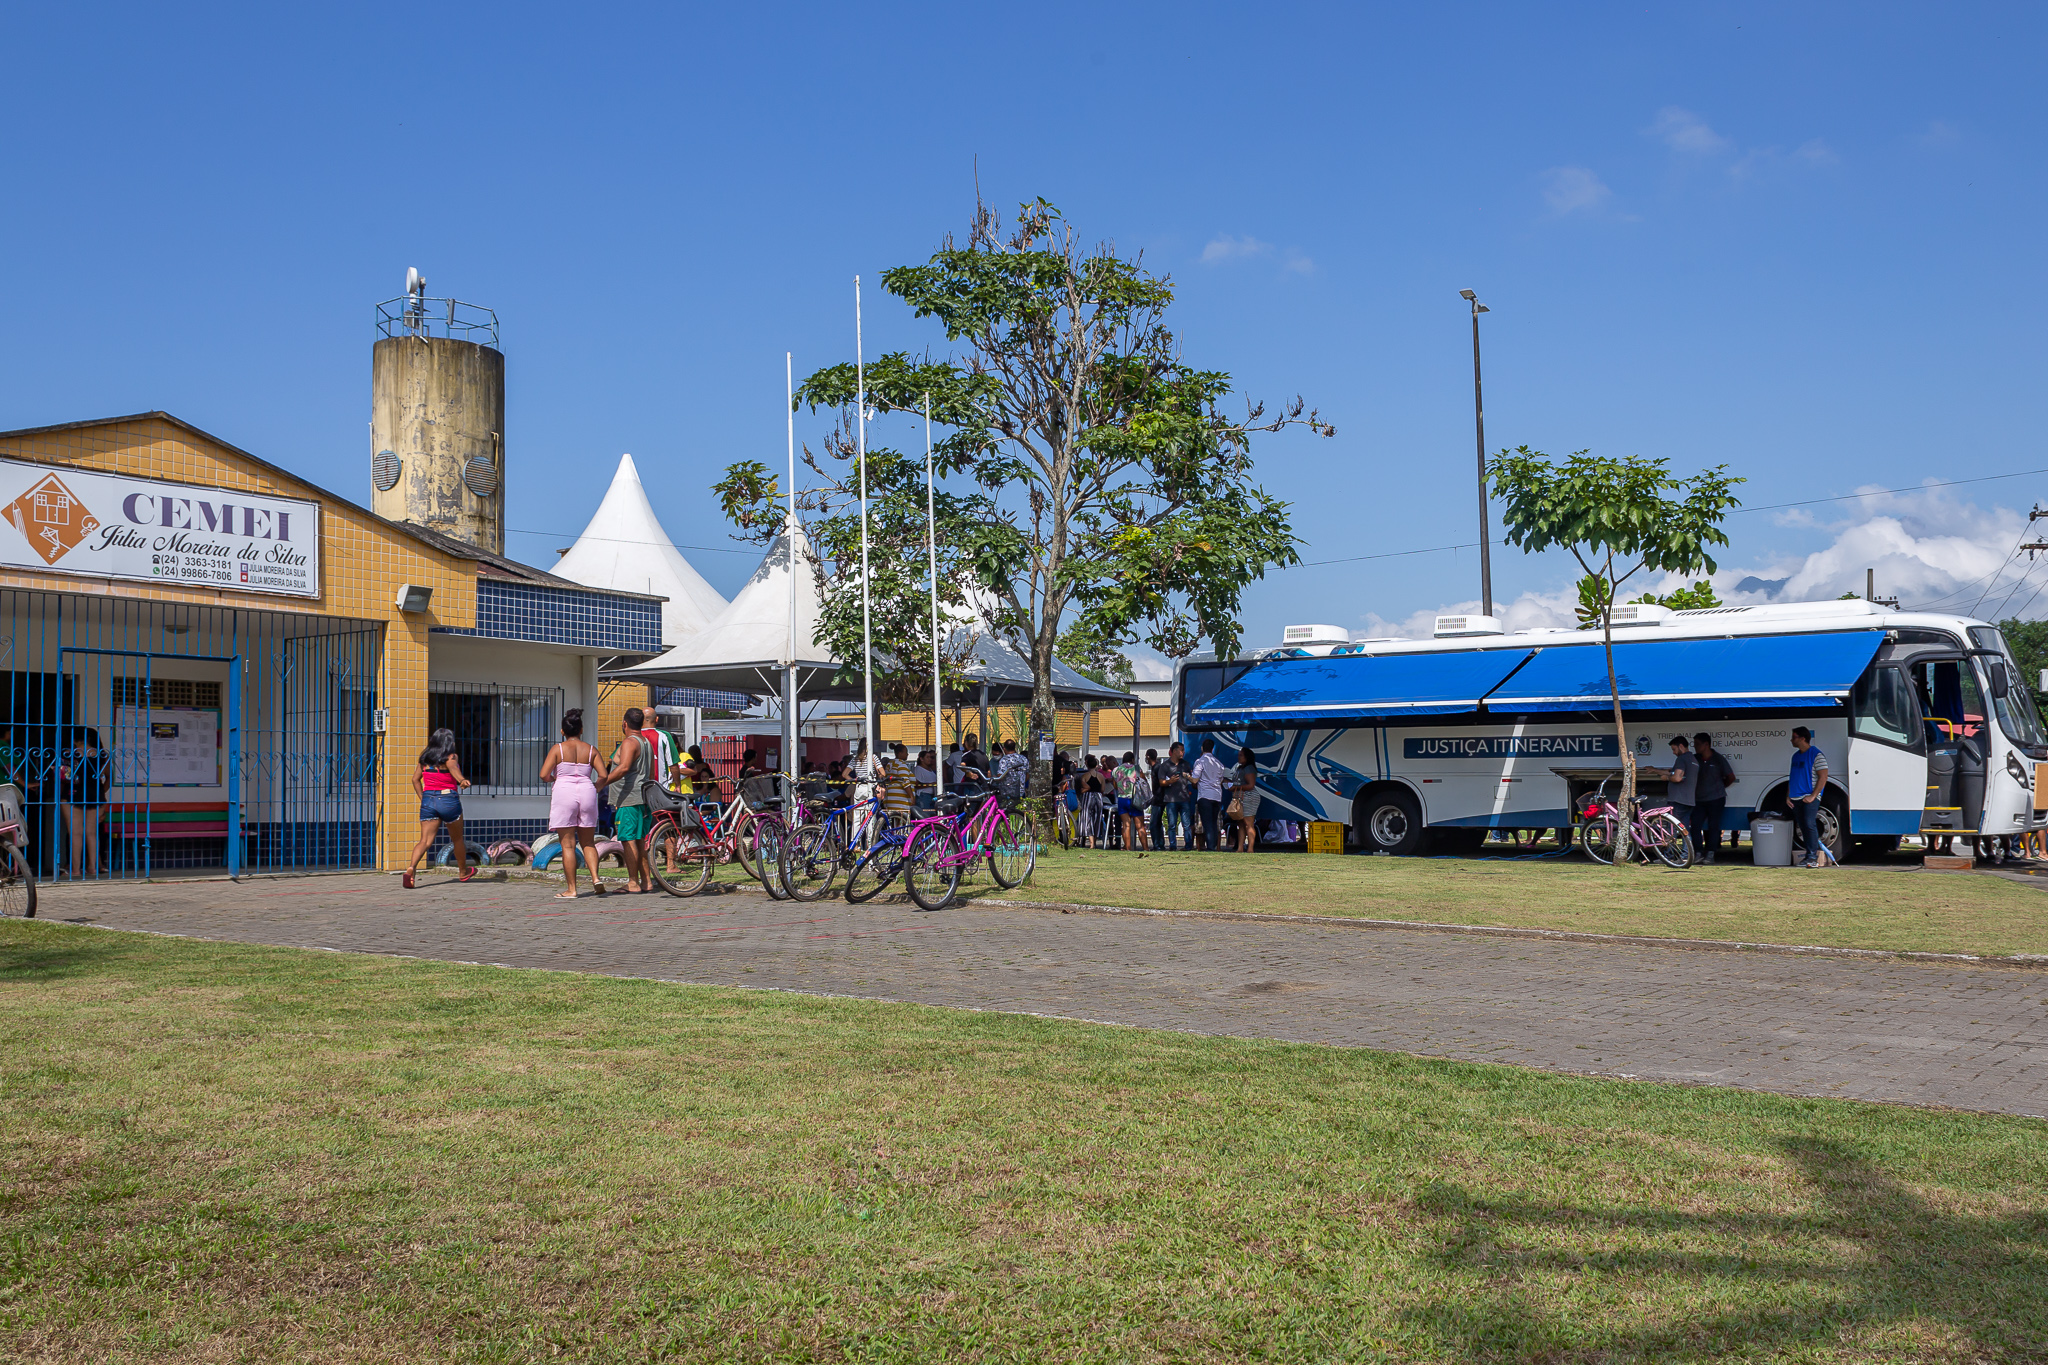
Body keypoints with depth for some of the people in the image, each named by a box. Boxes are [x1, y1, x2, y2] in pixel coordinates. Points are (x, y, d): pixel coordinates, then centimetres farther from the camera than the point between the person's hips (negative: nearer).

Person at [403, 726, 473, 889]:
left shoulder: (425, 757, 9)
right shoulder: (451, 757, -7)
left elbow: (415, 779, 14)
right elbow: (453, 769, -29)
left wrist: (422, 798, 23)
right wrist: (462, 780, -48)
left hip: (428, 800, 3)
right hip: (448, 799, -3)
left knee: (425, 841, -4)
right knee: (457, 839, 18)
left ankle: (411, 867, -30)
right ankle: (463, 872, 35)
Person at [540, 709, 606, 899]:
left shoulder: (558, 749, -1)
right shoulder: (590, 750, 7)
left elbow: (544, 775, -8)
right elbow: (603, 776, -1)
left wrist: (553, 779, 14)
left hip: (564, 793, -3)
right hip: (586, 793, 3)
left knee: (568, 844, 1)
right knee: (588, 842, 15)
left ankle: (571, 889, 0)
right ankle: (595, 878, -5)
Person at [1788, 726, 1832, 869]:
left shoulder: (1816, 754, -7)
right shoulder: (1796, 755, 18)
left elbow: (1823, 777, -12)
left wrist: (1813, 796, -17)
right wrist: (1788, 795, 16)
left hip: (1810, 798, -8)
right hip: (1796, 798, 8)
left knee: (1809, 824, -16)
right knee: (1803, 827, 8)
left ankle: (1813, 857, -17)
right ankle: (1810, 856, 13)